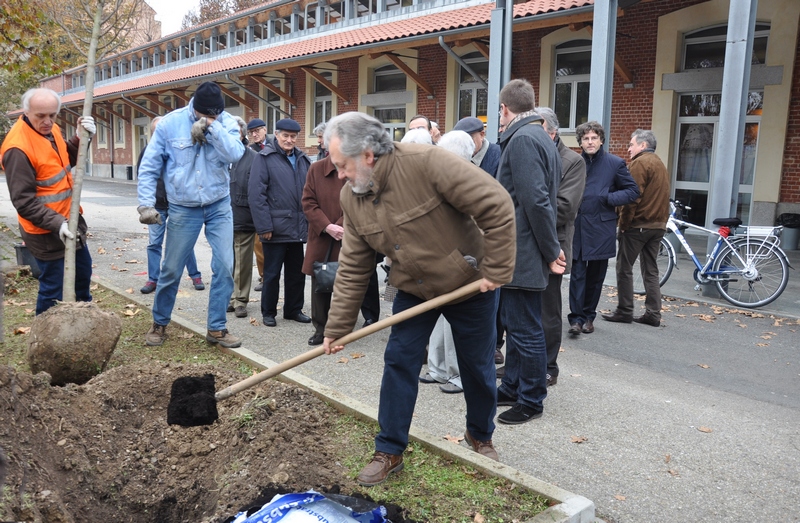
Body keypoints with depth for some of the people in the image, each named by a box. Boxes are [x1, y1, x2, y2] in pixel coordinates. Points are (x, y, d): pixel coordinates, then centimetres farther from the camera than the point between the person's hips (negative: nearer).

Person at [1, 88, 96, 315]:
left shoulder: (50, 129, 1)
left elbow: (67, 159, 13)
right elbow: (23, 201, -24)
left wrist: (81, 139, -6)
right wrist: (56, 223, -31)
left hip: (70, 219, 9)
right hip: (46, 231, -9)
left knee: (83, 270, 25)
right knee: (53, 288, -1)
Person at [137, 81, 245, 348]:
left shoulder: (227, 122, -5)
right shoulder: (169, 123, -8)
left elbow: (235, 154, -23)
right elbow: (149, 167, -4)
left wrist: (211, 126, -28)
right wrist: (146, 204, -11)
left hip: (219, 206, 1)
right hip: (183, 208, -1)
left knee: (224, 266, -3)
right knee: (171, 269, 6)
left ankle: (216, 328, 12)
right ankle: (159, 323, 27)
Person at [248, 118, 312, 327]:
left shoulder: (303, 160, 11)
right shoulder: (265, 158, -6)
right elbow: (256, 194, -11)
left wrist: (310, 222, 6)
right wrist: (264, 226, -15)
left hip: (298, 228, 5)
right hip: (276, 228, -5)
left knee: (297, 272, 13)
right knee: (272, 273, 5)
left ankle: (294, 309, 27)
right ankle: (268, 312, 19)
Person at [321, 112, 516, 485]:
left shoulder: (427, 163, -30)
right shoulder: (352, 197, -8)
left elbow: (497, 207, -29)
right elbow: (352, 268, -2)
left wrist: (496, 270, -24)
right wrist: (336, 328, -3)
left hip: (470, 285, -4)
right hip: (413, 290, 5)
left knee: (477, 368, 11)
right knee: (399, 363, 0)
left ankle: (480, 435, 37)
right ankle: (389, 451, 16)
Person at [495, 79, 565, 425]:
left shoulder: (522, 140, -16)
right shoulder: (539, 138, 16)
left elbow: (536, 201, -23)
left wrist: (551, 251, -17)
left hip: (522, 254, -10)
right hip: (519, 253, 10)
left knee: (526, 330, 1)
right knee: (515, 325, 18)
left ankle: (531, 401, 13)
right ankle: (512, 389, 31)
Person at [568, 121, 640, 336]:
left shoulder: (615, 163, 0)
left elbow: (633, 191, 1)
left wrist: (608, 199, -12)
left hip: (601, 229, -1)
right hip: (576, 228, 1)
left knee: (595, 276, 9)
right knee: (577, 274, -3)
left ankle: (589, 316, 22)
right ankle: (576, 318, 1)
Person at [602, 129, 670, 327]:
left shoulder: (640, 163, -10)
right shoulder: (660, 164, 18)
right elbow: (661, 197, 18)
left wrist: (623, 223, -14)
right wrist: (661, 221, 17)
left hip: (638, 225, -8)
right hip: (658, 225, 8)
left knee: (624, 268, 0)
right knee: (651, 270, 10)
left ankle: (625, 311, 2)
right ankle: (653, 313, 9)